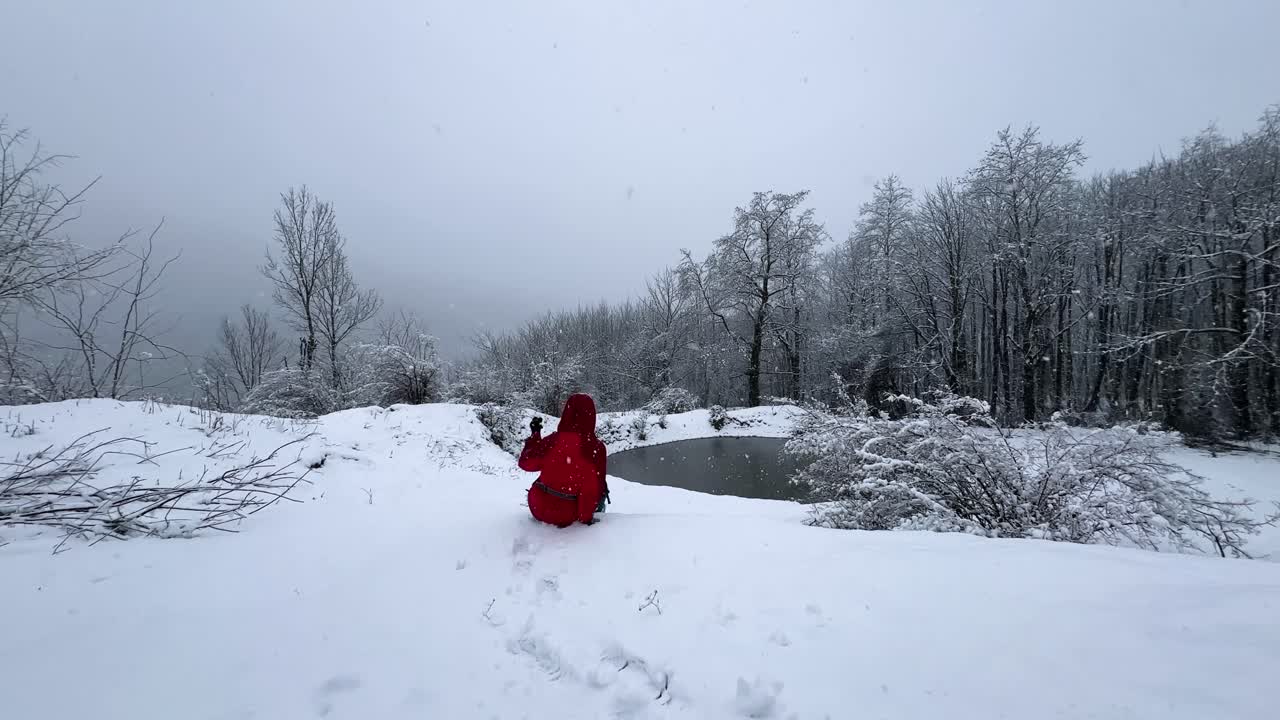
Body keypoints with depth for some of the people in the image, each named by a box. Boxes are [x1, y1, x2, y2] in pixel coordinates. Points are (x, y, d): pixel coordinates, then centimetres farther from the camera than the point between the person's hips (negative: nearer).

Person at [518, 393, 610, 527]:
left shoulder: (551, 441, -15)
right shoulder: (596, 448, -22)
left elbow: (526, 463, 2)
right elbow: (593, 488, -19)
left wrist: (534, 436, 12)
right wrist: (587, 517, -6)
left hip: (538, 509, 2)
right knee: (602, 489, 22)